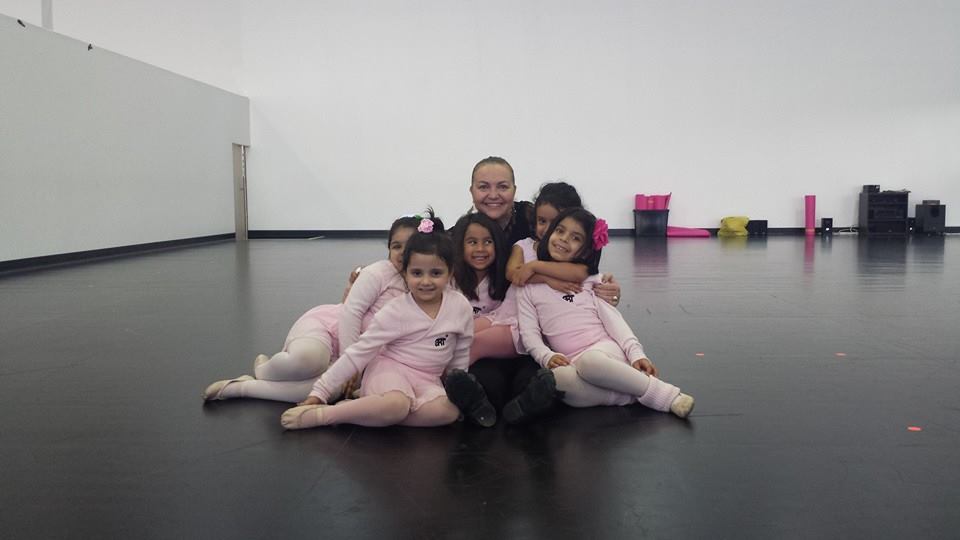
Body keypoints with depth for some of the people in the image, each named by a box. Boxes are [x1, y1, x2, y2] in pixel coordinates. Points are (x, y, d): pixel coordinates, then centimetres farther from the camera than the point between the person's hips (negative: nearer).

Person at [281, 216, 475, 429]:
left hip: (426, 380, 4)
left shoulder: (461, 307, -5)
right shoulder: (395, 312, -11)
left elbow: (461, 356, 9)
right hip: (388, 371, -4)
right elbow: (359, 351, -10)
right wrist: (320, 391, -13)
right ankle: (320, 414, -24)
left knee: (450, 410, -31)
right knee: (397, 404, -39)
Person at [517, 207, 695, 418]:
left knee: (589, 361, -38)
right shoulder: (529, 288, 13)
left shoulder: (591, 281, 13)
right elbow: (529, 333, 5)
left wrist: (636, 353, -12)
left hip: (605, 351, -1)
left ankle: (665, 394, -27)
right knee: (557, 377, -36)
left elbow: (612, 318, 2)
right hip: (571, 364, 1)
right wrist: (547, 357, -15)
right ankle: (633, 392, -31)